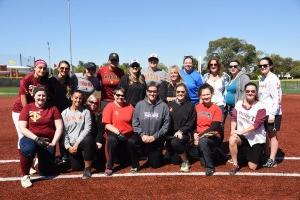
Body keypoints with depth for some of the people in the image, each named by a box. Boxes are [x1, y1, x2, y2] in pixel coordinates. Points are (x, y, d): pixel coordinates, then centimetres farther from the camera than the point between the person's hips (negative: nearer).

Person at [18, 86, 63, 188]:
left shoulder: (52, 108, 2)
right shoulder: (27, 108, -2)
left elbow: (59, 127, -2)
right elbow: (22, 128, -9)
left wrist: (53, 143, -14)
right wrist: (36, 138, -21)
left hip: (48, 141, 2)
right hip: (31, 138, -1)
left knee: (46, 172, -1)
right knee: (27, 149, -38)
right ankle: (25, 176, -13)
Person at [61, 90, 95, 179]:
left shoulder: (86, 112, 1)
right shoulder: (64, 113, 5)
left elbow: (87, 129, -9)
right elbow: (63, 132, 1)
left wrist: (77, 143, -17)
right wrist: (68, 146, -9)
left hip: (82, 141, -2)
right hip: (71, 144, 2)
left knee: (88, 139, -38)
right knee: (76, 167, -9)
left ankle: (87, 168, -22)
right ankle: (80, 157, 29)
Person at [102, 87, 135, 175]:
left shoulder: (130, 107, 4)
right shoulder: (109, 106, -5)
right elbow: (107, 125, -12)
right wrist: (118, 132, -22)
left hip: (128, 135, 3)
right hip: (114, 133, -3)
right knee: (112, 139, -36)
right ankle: (109, 167, -22)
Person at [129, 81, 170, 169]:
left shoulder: (163, 106, -9)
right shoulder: (140, 104, -4)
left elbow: (166, 125, -10)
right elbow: (135, 123, -3)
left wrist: (154, 136, -15)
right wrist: (142, 135, -16)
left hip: (157, 139, -1)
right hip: (142, 136, 1)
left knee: (155, 164, 6)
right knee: (131, 142, -31)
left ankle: (156, 155, 43)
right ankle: (135, 165, -6)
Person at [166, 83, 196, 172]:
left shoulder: (190, 106, 5)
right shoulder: (170, 104, 10)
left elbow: (191, 122, -2)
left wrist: (181, 131, -15)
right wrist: (167, 133, -8)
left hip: (184, 133, -2)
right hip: (171, 133, 3)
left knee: (175, 142, -35)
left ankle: (185, 162, -12)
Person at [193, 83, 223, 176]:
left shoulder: (216, 109, -4)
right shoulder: (197, 107, 8)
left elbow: (214, 127, -12)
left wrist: (200, 135, -18)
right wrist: (195, 134, -12)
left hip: (213, 137, -4)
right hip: (199, 136, 5)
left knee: (203, 141, -34)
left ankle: (210, 167, -16)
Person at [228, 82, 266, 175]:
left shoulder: (260, 107, -12)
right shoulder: (239, 104, 0)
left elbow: (256, 124, -19)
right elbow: (234, 118, -1)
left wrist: (241, 131, -25)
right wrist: (233, 130, -19)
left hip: (257, 139, -2)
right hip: (242, 136, 2)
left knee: (252, 167, -2)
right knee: (232, 139, -34)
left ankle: (258, 154, 35)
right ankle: (235, 165, -12)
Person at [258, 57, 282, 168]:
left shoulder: (273, 79, -13)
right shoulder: (262, 79, 12)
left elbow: (277, 98, -19)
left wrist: (272, 114, -23)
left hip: (272, 113, -8)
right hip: (263, 112, 8)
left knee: (273, 135, -1)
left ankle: (272, 160, 7)